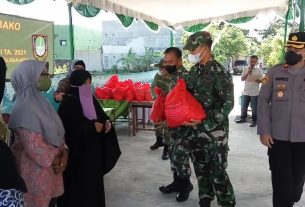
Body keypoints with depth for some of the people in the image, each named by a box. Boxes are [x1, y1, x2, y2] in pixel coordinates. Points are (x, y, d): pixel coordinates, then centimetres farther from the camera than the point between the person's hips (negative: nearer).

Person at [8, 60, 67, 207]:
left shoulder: (39, 101, 7)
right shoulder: (25, 108, -21)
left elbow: (56, 133, 11)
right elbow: (35, 148, -23)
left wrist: (63, 153, -5)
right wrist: (57, 159, -7)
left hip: (50, 167, 8)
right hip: (36, 171, -8)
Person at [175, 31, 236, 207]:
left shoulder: (219, 72, -12)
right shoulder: (194, 70, 9)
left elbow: (228, 103, -16)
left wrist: (205, 121, -21)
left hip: (214, 130, -6)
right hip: (194, 129, 7)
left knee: (217, 171, 1)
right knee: (200, 169, 15)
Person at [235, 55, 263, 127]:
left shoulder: (259, 70, -1)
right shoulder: (246, 69, 6)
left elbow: (261, 80, -3)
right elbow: (242, 79, -1)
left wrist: (257, 80, -26)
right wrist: (248, 72, -13)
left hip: (255, 93, -3)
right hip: (246, 92, 3)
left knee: (254, 108, 2)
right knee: (244, 106, 12)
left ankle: (254, 121, 13)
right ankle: (243, 118, 28)